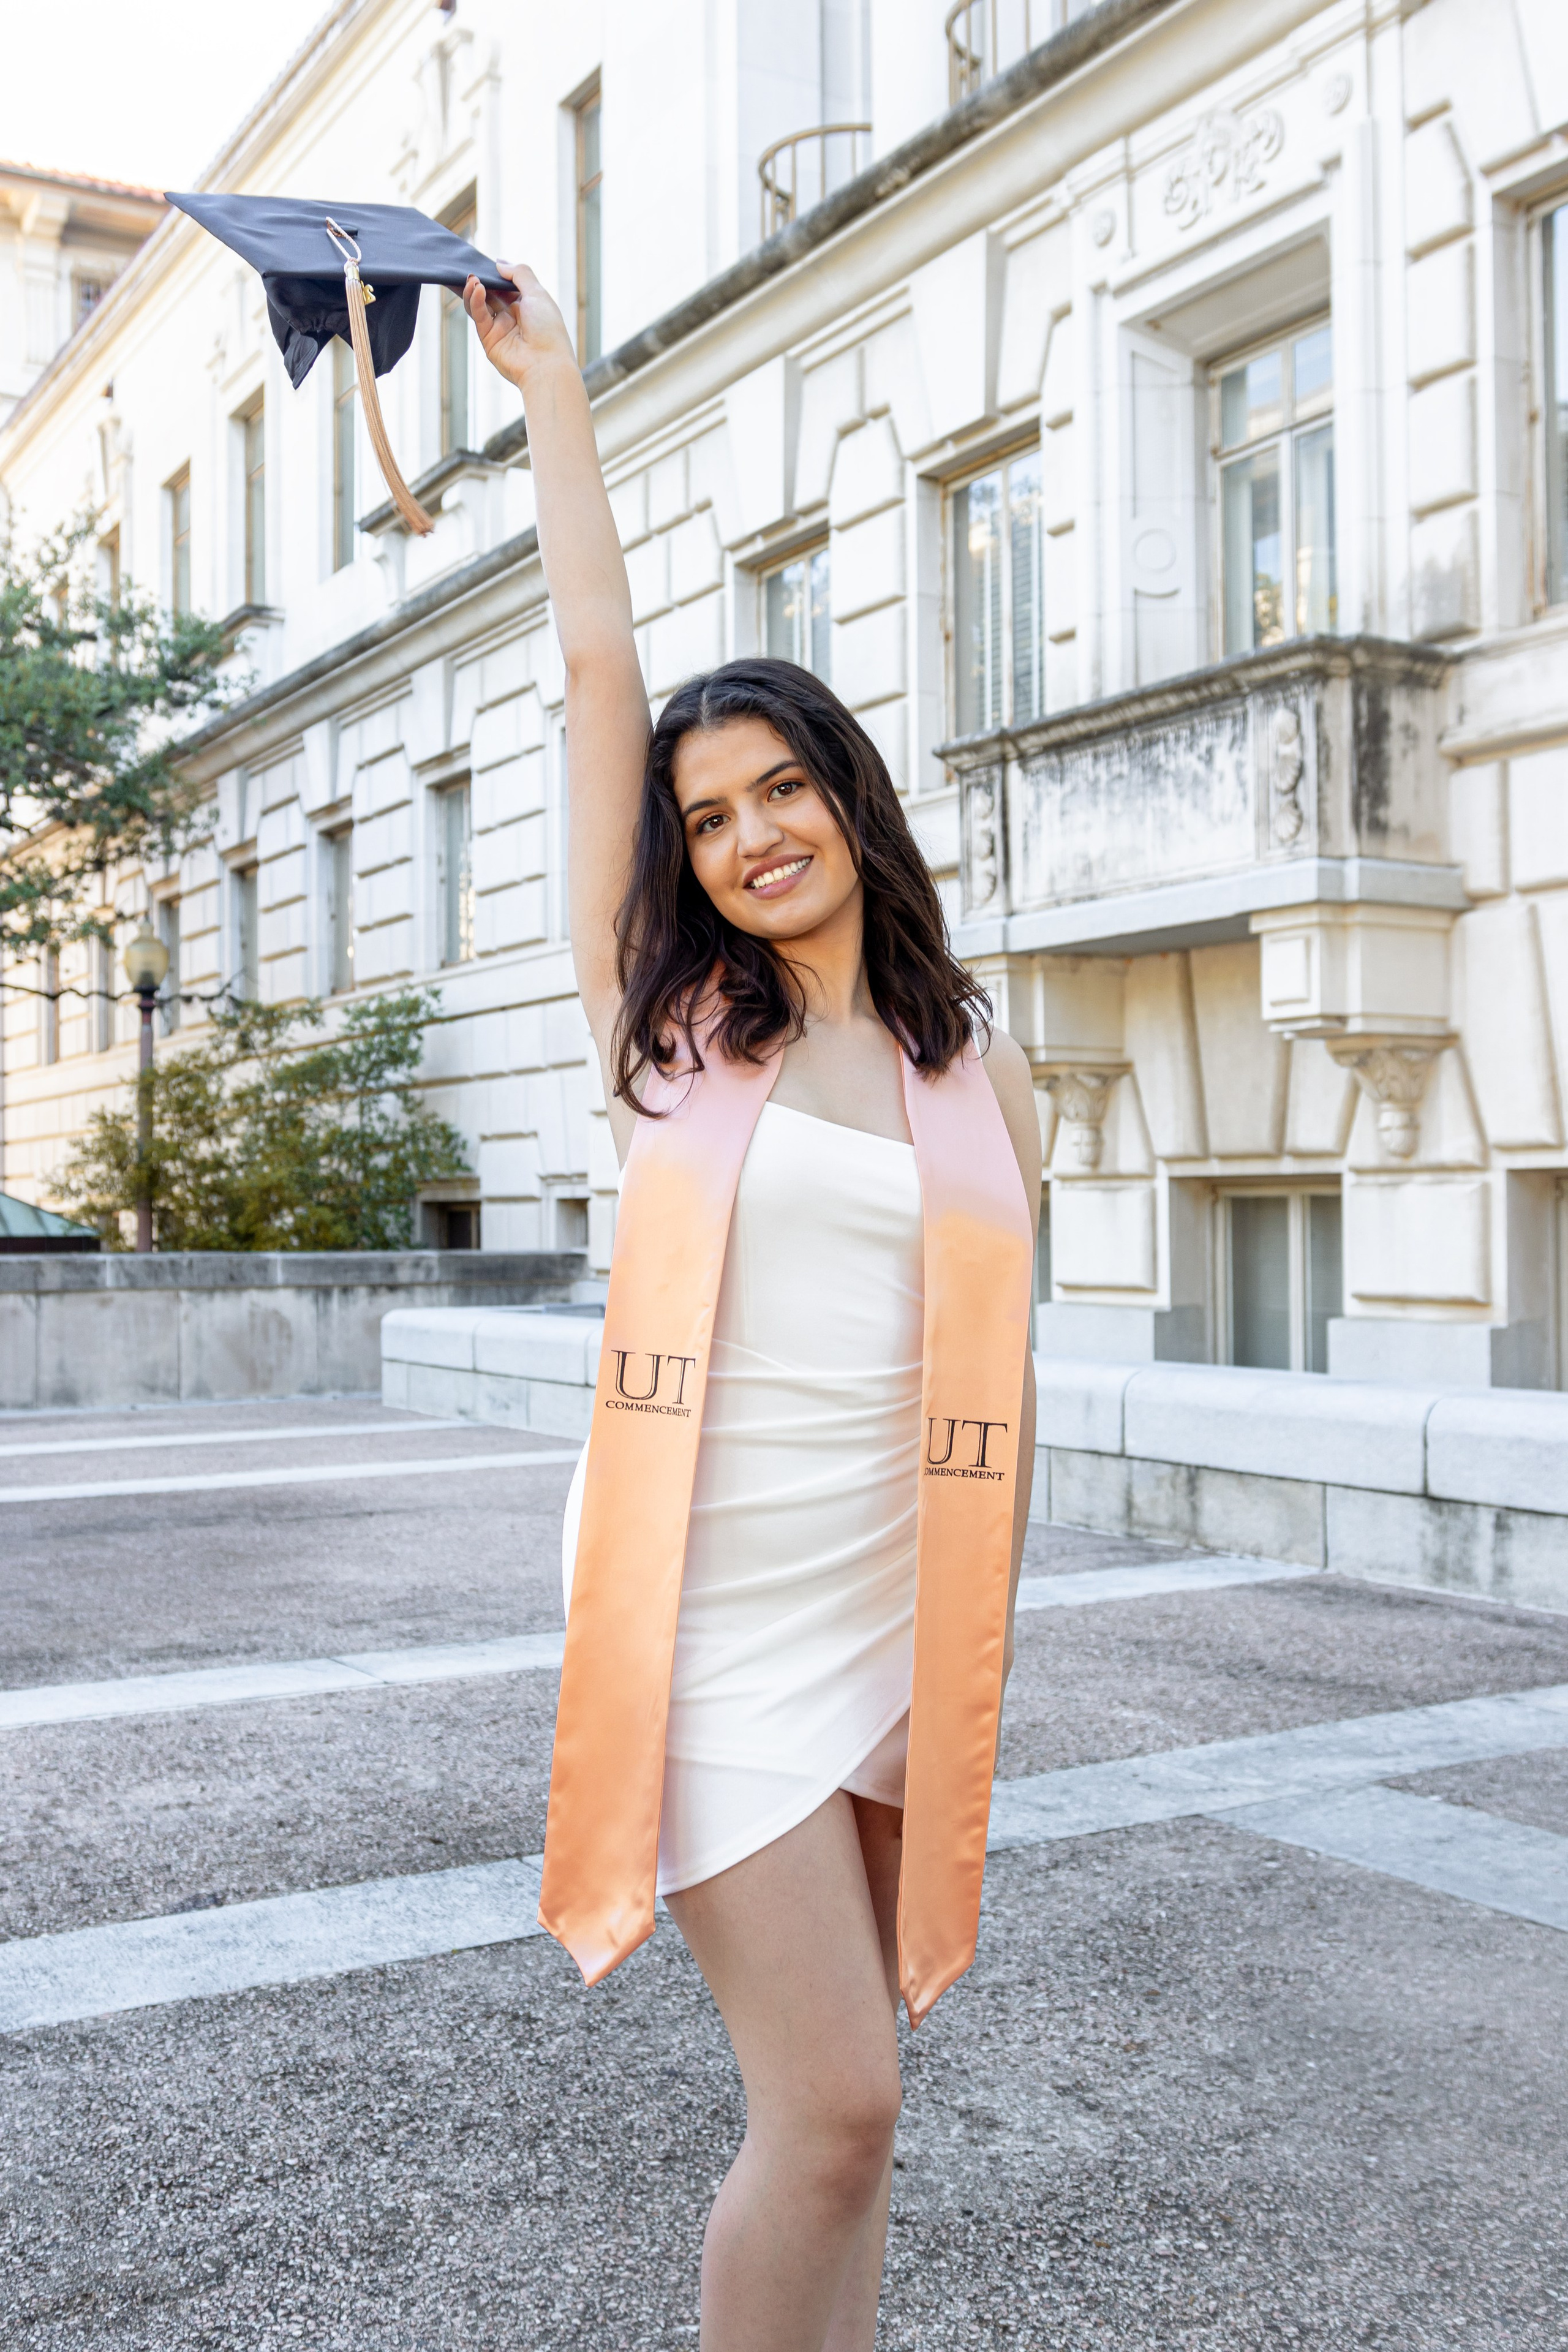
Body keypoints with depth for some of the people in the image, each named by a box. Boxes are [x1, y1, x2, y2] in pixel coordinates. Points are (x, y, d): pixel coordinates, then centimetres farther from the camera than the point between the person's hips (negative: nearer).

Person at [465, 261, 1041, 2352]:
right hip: (717, 1603, -3)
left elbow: (998, 1381, 10)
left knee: (841, 2085, 12)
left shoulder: (982, 1069, 7)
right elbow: (598, 669, 1)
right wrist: (547, 383, 7)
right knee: (833, 2107, -8)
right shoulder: (665, 1017, 1)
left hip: (901, 1608, 3)